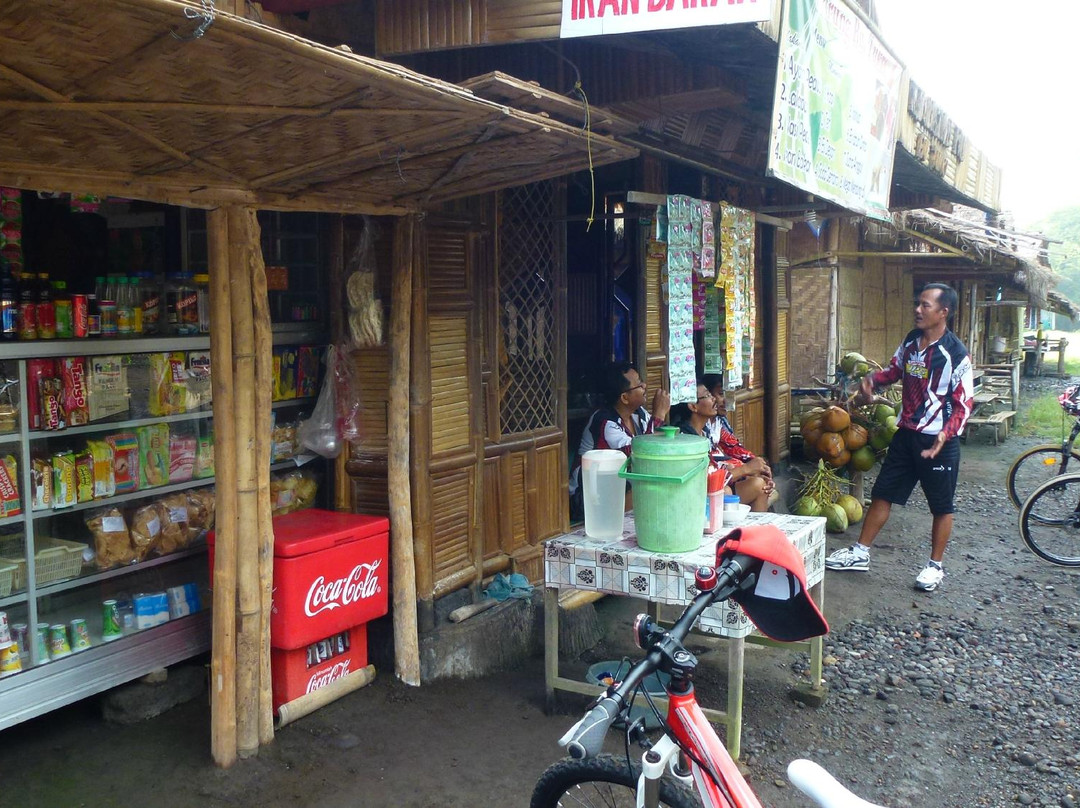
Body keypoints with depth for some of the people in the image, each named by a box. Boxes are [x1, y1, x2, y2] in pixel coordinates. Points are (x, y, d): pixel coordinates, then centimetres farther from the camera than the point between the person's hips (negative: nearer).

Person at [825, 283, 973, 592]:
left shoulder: (955, 354, -17)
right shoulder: (910, 342, 3)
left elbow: (963, 403, -15)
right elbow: (894, 370, 20)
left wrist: (945, 434, -30)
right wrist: (872, 378, -2)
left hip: (940, 440, -6)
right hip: (906, 434, 7)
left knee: (941, 506, 8)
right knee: (882, 493, 11)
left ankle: (935, 565, 22)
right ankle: (860, 552, 21)